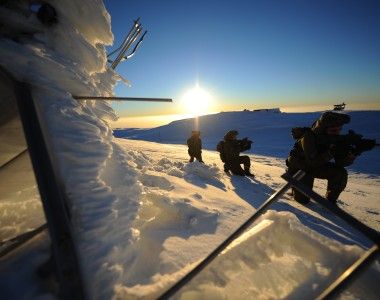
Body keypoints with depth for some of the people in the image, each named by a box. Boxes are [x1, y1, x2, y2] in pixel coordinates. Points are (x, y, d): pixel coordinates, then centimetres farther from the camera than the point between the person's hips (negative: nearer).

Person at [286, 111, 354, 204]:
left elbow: (340, 163, -14)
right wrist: (331, 152, -43)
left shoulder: (335, 137, -13)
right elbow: (312, 161, -35)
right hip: (299, 168, -5)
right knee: (303, 199, -6)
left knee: (340, 173, -19)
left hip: (317, 165, 5)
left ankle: (331, 201, 4)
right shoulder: (309, 136, -31)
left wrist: (350, 157, -34)